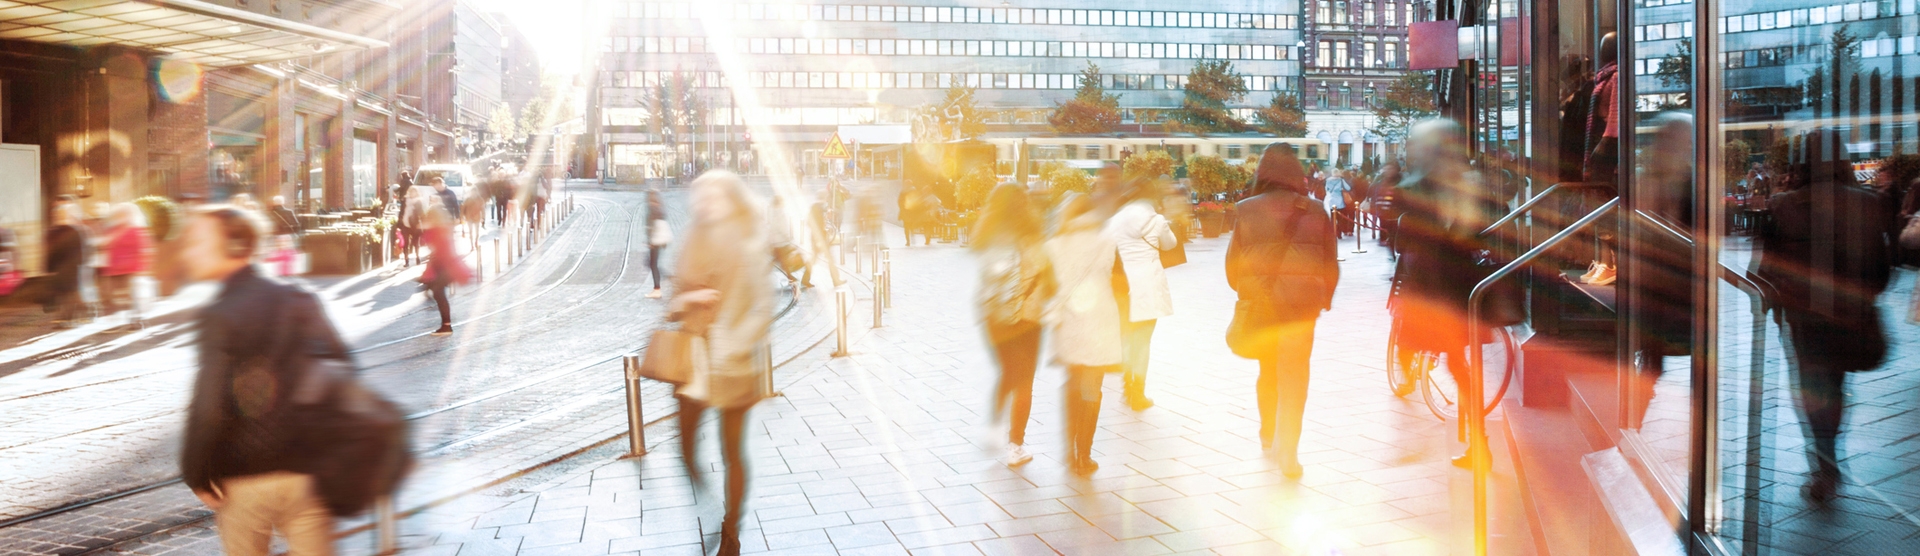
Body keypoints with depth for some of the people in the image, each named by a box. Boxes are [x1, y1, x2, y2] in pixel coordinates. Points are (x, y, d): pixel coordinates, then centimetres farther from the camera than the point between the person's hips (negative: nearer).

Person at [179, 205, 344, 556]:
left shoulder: (218, 317, -12)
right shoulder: (299, 301, 1)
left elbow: (208, 407, -19)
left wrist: (196, 474, -6)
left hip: (244, 478, -4)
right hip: (307, 472, 4)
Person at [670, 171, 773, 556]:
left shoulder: (749, 249, -7)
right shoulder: (695, 246, 7)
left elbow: (761, 311, -11)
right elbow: (676, 304, 11)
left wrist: (731, 347, -19)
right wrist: (687, 299, -11)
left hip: (733, 364, -3)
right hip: (694, 360, 4)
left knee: (733, 452, 4)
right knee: (688, 448, 6)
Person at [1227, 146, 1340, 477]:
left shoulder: (1247, 210, -3)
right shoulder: (1316, 212, -2)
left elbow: (1233, 261, 2)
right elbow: (1331, 263, 5)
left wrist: (1243, 291, 18)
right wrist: (1325, 298, 17)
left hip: (1259, 301, 1)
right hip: (1301, 302, -1)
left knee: (1268, 369, 19)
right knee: (1294, 374, 1)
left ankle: (1269, 437, 33)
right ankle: (1288, 451, -5)